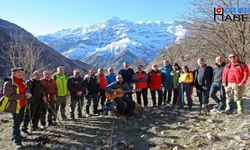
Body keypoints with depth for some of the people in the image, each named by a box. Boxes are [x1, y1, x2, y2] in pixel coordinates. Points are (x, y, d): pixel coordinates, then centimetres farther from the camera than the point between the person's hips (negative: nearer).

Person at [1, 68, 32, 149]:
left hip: (22, 105, 8)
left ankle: (15, 136, 41)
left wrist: (27, 93, -7)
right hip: (15, 106, -8)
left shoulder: (22, 82, 8)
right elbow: (9, 95, -23)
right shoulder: (9, 83, -17)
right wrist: (24, 96, -27)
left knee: (19, 121, 21)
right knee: (16, 123, -4)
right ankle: (17, 142, 2)